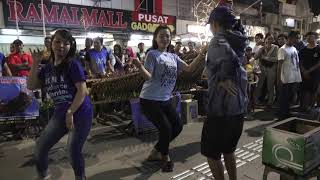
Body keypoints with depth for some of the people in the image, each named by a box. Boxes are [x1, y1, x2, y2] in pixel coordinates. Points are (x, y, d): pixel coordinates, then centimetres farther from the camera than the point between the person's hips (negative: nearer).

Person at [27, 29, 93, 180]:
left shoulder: (73, 64, -10)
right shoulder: (48, 68, 10)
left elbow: (82, 91, -16)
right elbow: (31, 86, 8)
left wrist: (70, 113, -18)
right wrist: (35, 63, 2)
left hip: (80, 113, -6)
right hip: (60, 114, 7)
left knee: (74, 151, -3)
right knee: (40, 148, 9)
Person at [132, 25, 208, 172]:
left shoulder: (173, 57, 9)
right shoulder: (152, 54, -9)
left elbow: (189, 69, 6)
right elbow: (148, 77, -19)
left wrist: (202, 54, -4)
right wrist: (140, 66, -39)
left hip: (165, 100, 8)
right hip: (150, 100, -8)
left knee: (177, 126, 13)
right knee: (166, 129, -10)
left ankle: (156, 152, 30)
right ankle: (165, 157, 21)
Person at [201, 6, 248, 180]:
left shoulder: (218, 40, -14)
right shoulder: (236, 40, 10)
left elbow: (229, 57, -34)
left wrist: (224, 78, -21)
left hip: (221, 107, -8)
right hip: (239, 106, 8)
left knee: (211, 152, 10)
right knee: (228, 149, 25)